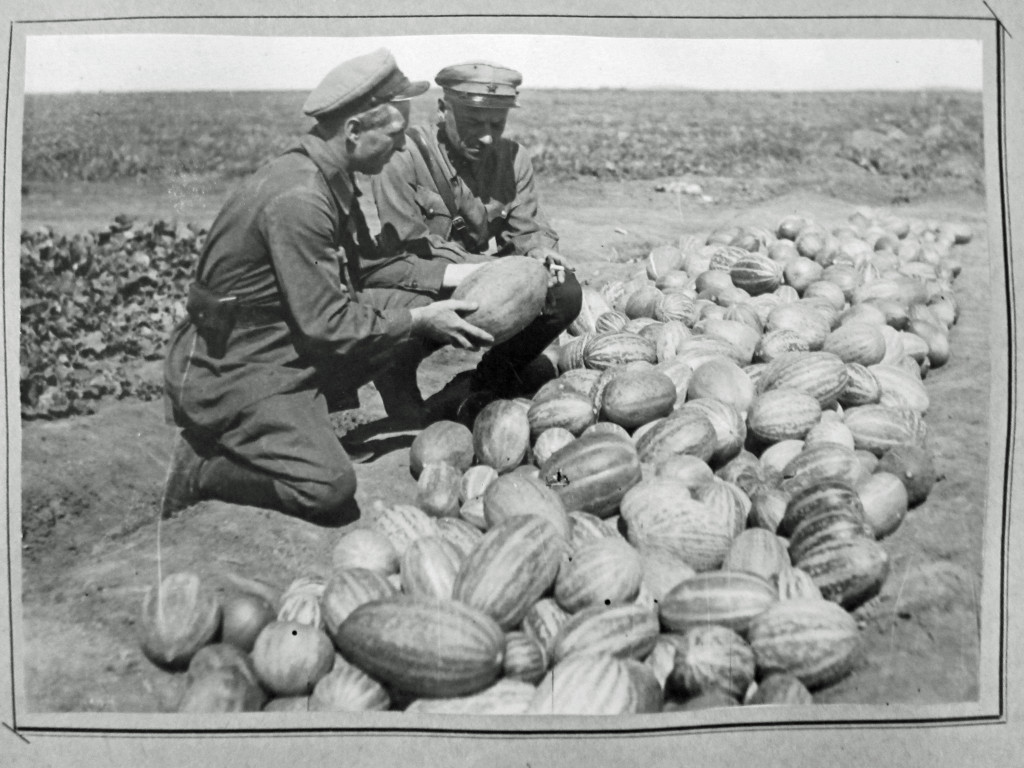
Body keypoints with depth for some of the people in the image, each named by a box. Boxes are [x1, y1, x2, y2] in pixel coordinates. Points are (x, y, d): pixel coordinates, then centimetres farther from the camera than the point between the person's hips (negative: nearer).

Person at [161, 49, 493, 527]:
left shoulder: (333, 181, 4)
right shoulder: (297, 199, -26)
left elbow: (364, 269, 13)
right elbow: (326, 325, -24)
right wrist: (418, 320, -14)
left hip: (288, 345, 10)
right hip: (230, 369, -10)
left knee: (415, 306, 0)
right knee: (329, 487, -23)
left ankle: (294, 417, 7)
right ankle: (202, 465, 2)